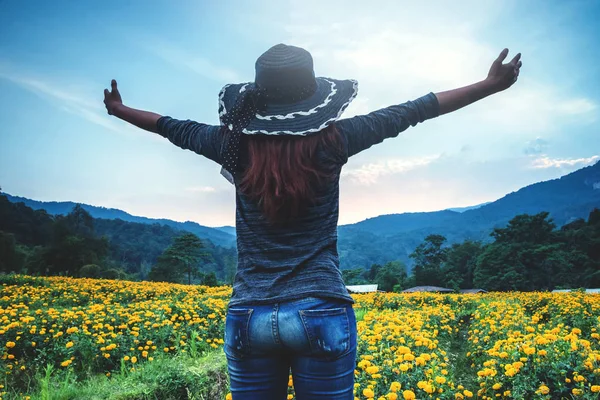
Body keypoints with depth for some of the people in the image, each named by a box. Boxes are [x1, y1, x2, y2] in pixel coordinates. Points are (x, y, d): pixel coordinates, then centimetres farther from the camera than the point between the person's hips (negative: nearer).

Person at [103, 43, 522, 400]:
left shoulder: (236, 145, -1)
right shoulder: (333, 142, -6)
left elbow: (174, 127, 17)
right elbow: (411, 112, 0)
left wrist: (120, 110, 36)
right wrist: (490, 84, 9)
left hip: (248, 316, 2)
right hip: (322, 314, -2)